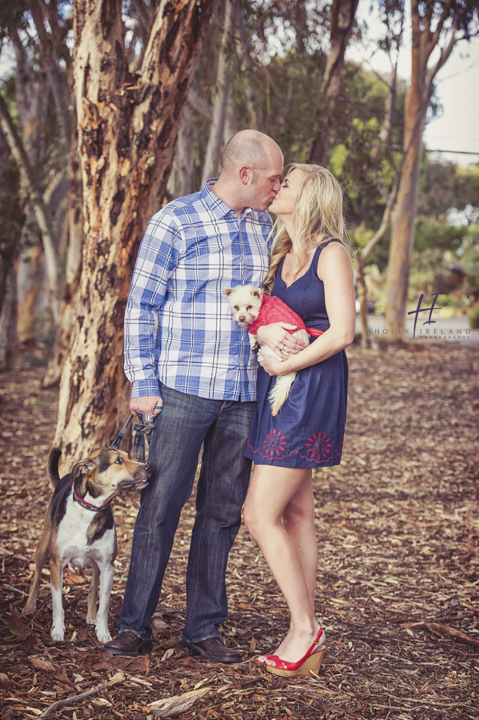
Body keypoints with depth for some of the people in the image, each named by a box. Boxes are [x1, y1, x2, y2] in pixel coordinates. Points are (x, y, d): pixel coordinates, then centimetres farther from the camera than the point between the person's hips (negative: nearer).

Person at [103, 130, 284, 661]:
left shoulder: (263, 228, 12)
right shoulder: (175, 222, -5)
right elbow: (141, 306, -4)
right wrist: (142, 384, -9)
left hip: (243, 396, 5)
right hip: (182, 390, -5)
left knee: (222, 511, 8)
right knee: (161, 505, -3)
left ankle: (204, 627, 18)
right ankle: (135, 625, 9)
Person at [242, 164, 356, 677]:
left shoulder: (330, 253, -9)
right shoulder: (282, 256, 16)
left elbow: (342, 332, -16)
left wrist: (284, 364, -11)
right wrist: (264, 331, -8)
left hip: (312, 389, -8)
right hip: (279, 390, 8)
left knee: (260, 514, -10)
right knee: (296, 513, 9)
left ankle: (304, 628, 3)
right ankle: (306, 636, 16)